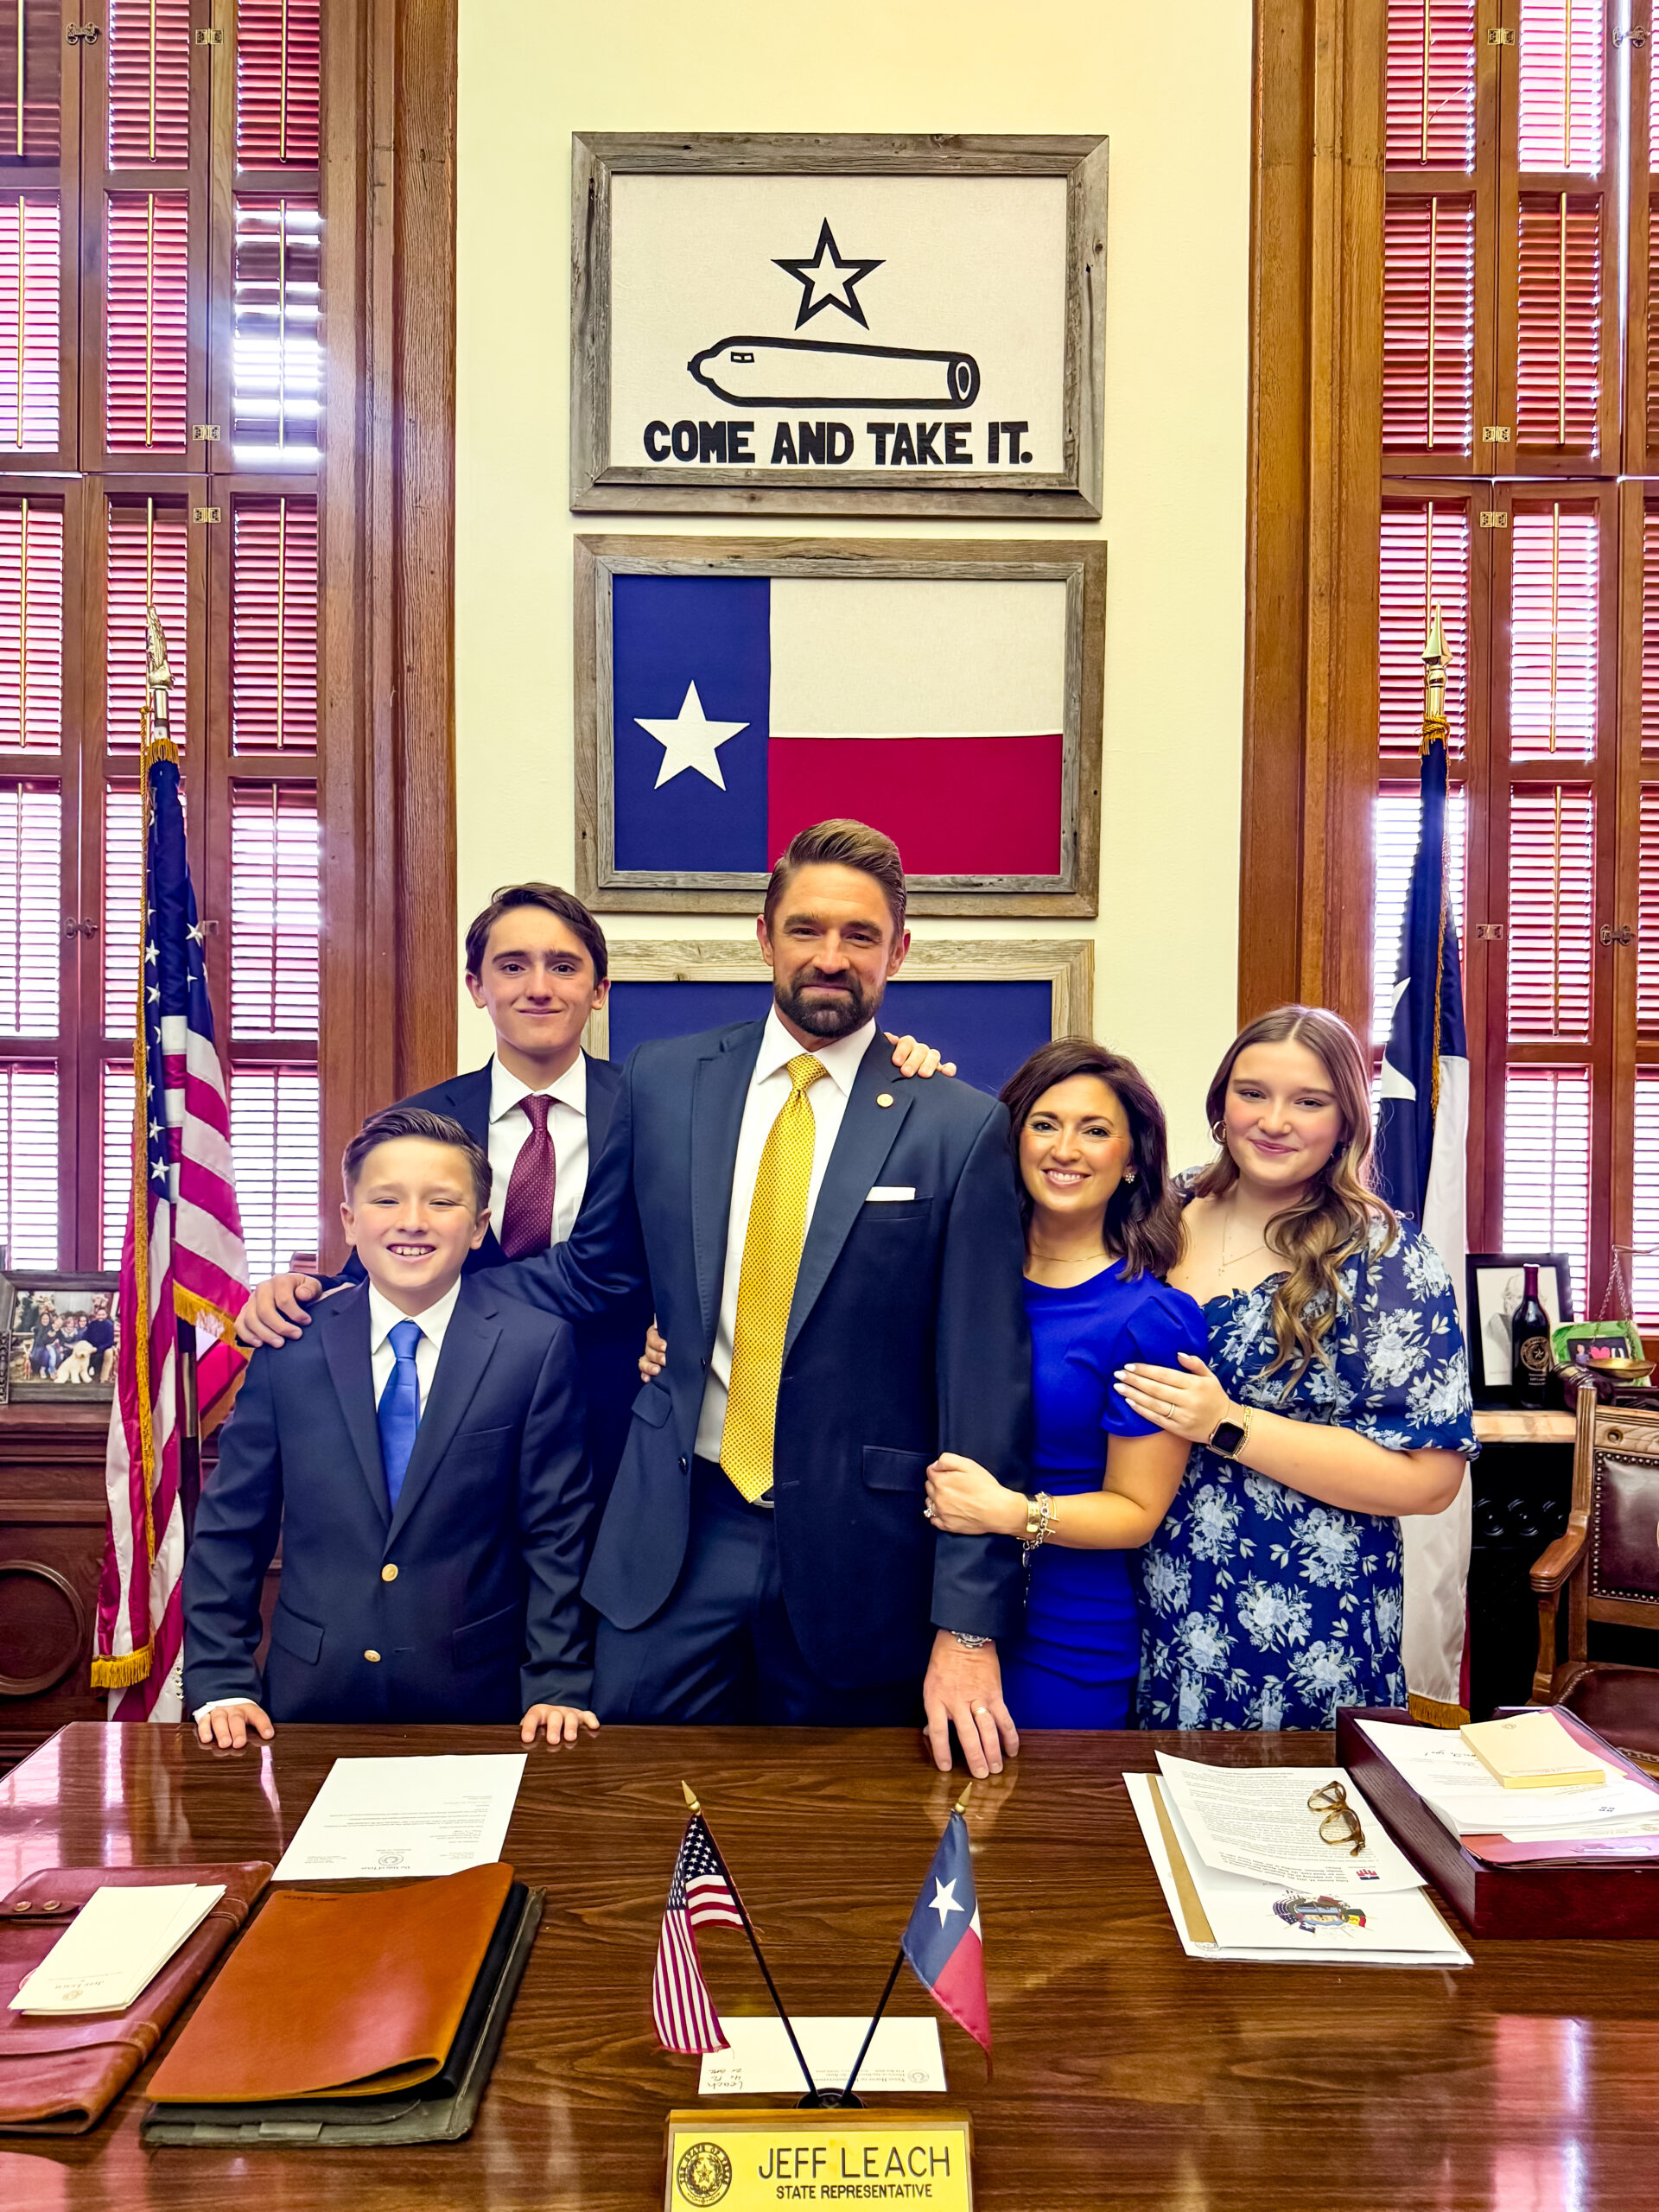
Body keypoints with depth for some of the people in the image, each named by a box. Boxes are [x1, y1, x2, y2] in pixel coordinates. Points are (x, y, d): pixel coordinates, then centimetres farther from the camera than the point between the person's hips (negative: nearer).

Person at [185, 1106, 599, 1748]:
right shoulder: (289, 1344, -1)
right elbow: (230, 1526, 3)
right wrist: (220, 1684, -3)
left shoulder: (538, 1347, -6)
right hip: (312, 1697, 2)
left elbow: (556, 1535, -5)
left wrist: (556, 1687, -10)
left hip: (474, 1697, -1)